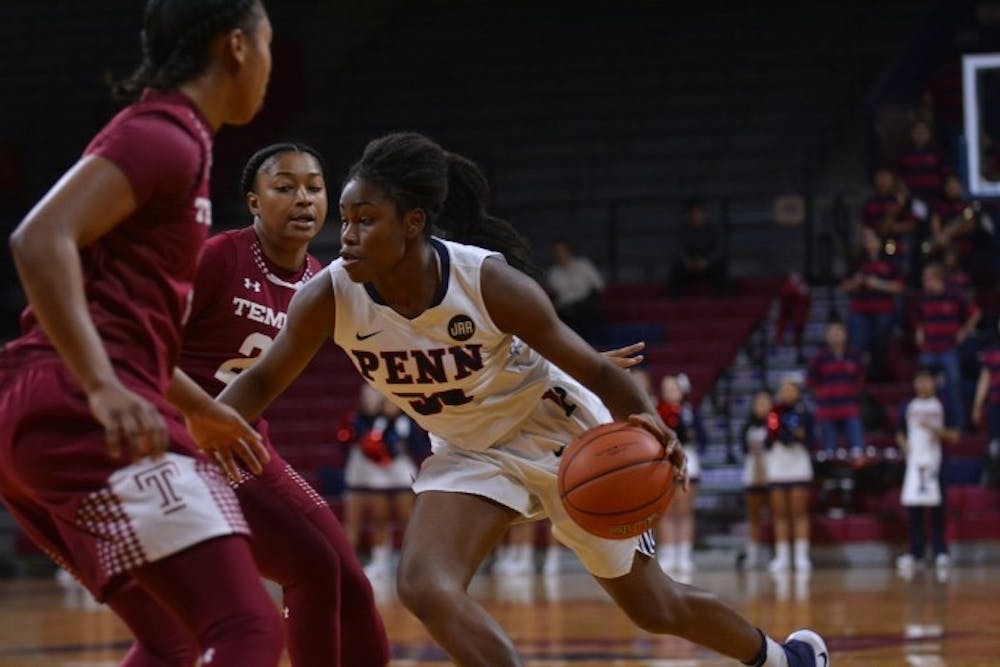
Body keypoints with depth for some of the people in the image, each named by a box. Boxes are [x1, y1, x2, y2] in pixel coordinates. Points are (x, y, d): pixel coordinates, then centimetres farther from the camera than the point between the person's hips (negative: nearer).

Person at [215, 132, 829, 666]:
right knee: (425, 586, -22)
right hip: (471, 452, 4)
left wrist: (644, 420, -42)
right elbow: (264, 381, -9)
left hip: (561, 433, -3)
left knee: (656, 606, 11)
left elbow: (593, 368, -22)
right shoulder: (330, 298, -23)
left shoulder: (489, 282, -32)